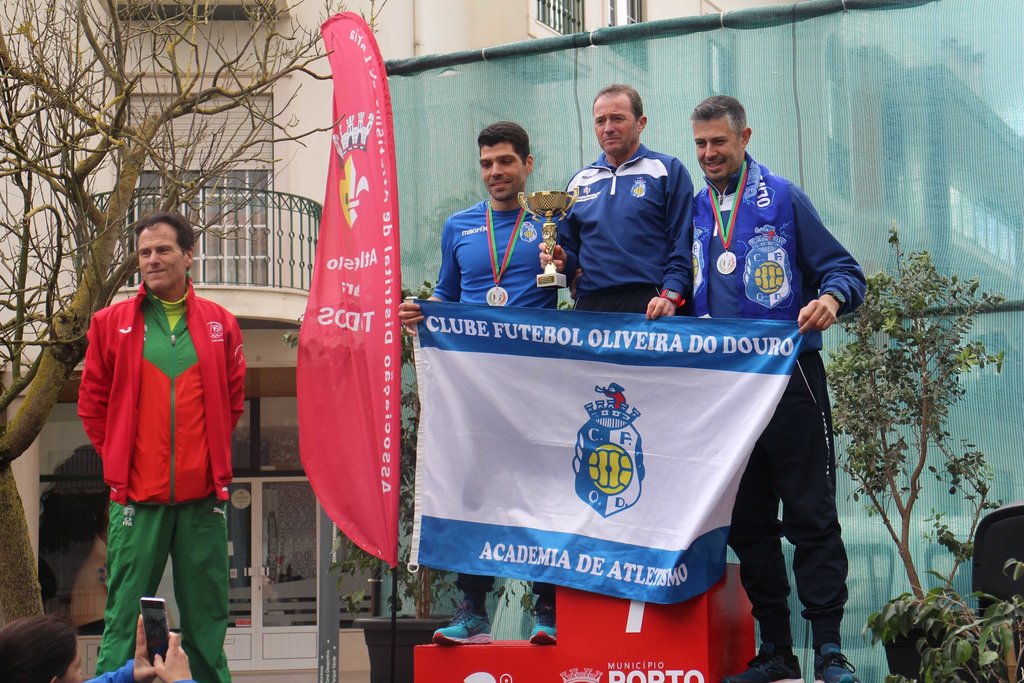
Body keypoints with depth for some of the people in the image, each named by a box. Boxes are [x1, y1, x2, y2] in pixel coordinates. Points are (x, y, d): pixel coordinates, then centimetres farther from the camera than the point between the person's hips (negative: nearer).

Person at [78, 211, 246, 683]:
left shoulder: (219, 324, 8)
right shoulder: (111, 323, 5)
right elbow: (92, 401, 10)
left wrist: (212, 457, 11)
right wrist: (119, 457, 5)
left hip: (202, 494, 1)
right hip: (136, 496, -1)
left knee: (207, 617, 7)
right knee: (125, 615, -1)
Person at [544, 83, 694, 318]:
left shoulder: (668, 171, 3)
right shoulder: (580, 182, 18)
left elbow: (682, 245, -5)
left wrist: (670, 296, -17)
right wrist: (562, 261, 0)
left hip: (649, 308, -4)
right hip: (588, 306, 4)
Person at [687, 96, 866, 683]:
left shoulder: (782, 199, 0)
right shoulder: (692, 211, 13)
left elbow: (843, 271, -2)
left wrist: (831, 298, -23)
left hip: (789, 376, -5)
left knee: (811, 515, -6)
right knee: (748, 522, 7)